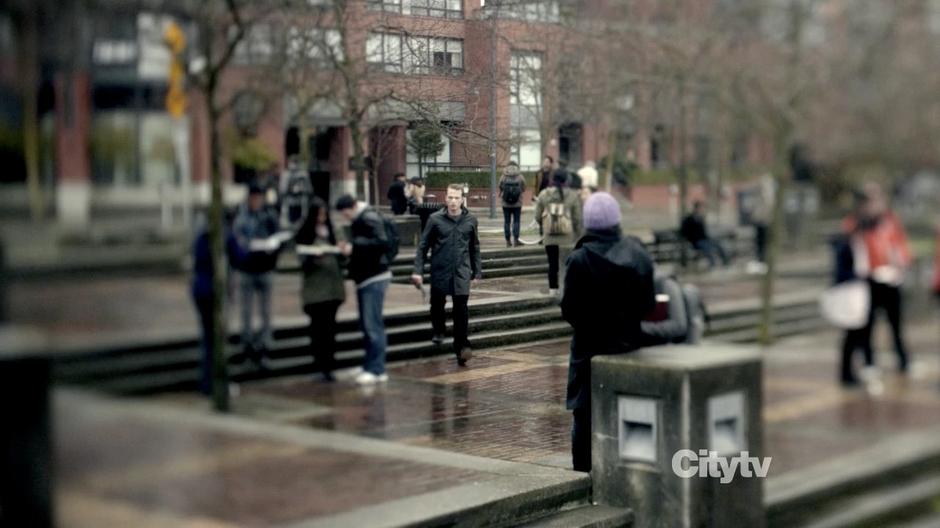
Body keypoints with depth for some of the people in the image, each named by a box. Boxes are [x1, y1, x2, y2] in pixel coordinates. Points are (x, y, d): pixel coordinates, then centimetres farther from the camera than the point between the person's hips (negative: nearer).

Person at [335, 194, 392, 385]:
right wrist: (348, 248, 3)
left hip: (374, 278, -10)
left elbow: (382, 243, -24)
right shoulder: (357, 221, 16)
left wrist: (354, 247, -19)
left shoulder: (369, 218, -12)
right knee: (367, 325, 11)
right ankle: (372, 367, 16)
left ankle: (376, 369, -7)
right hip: (364, 278, 10)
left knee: (372, 325, -10)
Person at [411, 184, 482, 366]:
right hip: (439, 271, 0)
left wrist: (477, 272, 12)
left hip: (461, 273, 0)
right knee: (437, 305, 12)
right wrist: (418, 271, -7)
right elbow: (423, 246, 0)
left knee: (461, 310, -7)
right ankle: (438, 331, 40)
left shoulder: (470, 220, 4)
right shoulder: (435, 219, -3)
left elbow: (475, 248, 13)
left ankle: (461, 346, -4)